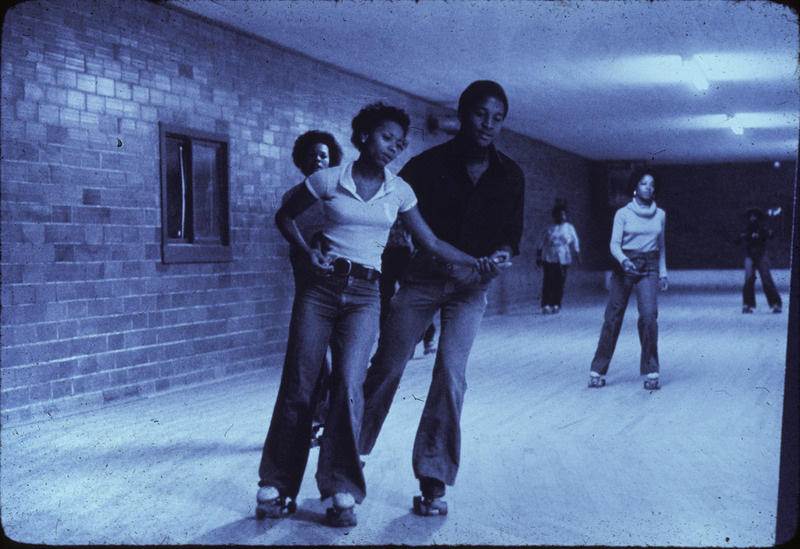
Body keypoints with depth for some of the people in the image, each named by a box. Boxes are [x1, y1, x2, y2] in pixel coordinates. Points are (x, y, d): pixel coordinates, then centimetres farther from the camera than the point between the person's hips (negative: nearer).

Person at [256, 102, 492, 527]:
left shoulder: (399, 192, 6)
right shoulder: (328, 180, 1)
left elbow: (432, 244, 9)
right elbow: (285, 216, 13)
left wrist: (475, 261, -1)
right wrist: (307, 251, -2)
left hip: (364, 294, 1)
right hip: (320, 287, -1)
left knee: (349, 385, -14)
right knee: (297, 387, -1)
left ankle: (341, 492, -2)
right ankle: (276, 486, 14)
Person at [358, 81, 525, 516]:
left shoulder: (510, 176, 3)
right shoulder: (429, 164, -5)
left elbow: (512, 233, 9)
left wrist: (502, 254, -13)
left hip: (471, 284, 1)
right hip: (421, 277, -1)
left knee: (451, 374, -9)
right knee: (386, 366, 2)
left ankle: (433, 483, 2)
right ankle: (353, 452, 24)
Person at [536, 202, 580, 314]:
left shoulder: (569, 228, 15)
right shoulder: (549, 229, 11)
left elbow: (575, 242, 17)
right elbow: (541, 242, 11)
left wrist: (577, 254, 7)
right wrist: (538, 256, 4)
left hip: (563, 260, 1)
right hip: (548, 259, -1)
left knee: (560, 283, -2)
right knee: (548, 281, -8)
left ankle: (556, 304, 5)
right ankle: (546, 305, -9)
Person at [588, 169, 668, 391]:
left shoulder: (660, 215, 10)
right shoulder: (623, 213, -1)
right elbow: (614, 244, -8)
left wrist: (662, 273, 13)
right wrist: (623, 260, -27)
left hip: (649, 268, 2)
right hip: (624, 266, -2)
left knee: (649, 314, -16)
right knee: (613, 317, -3)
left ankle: (651, 372, -6)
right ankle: (598, 370, 8)